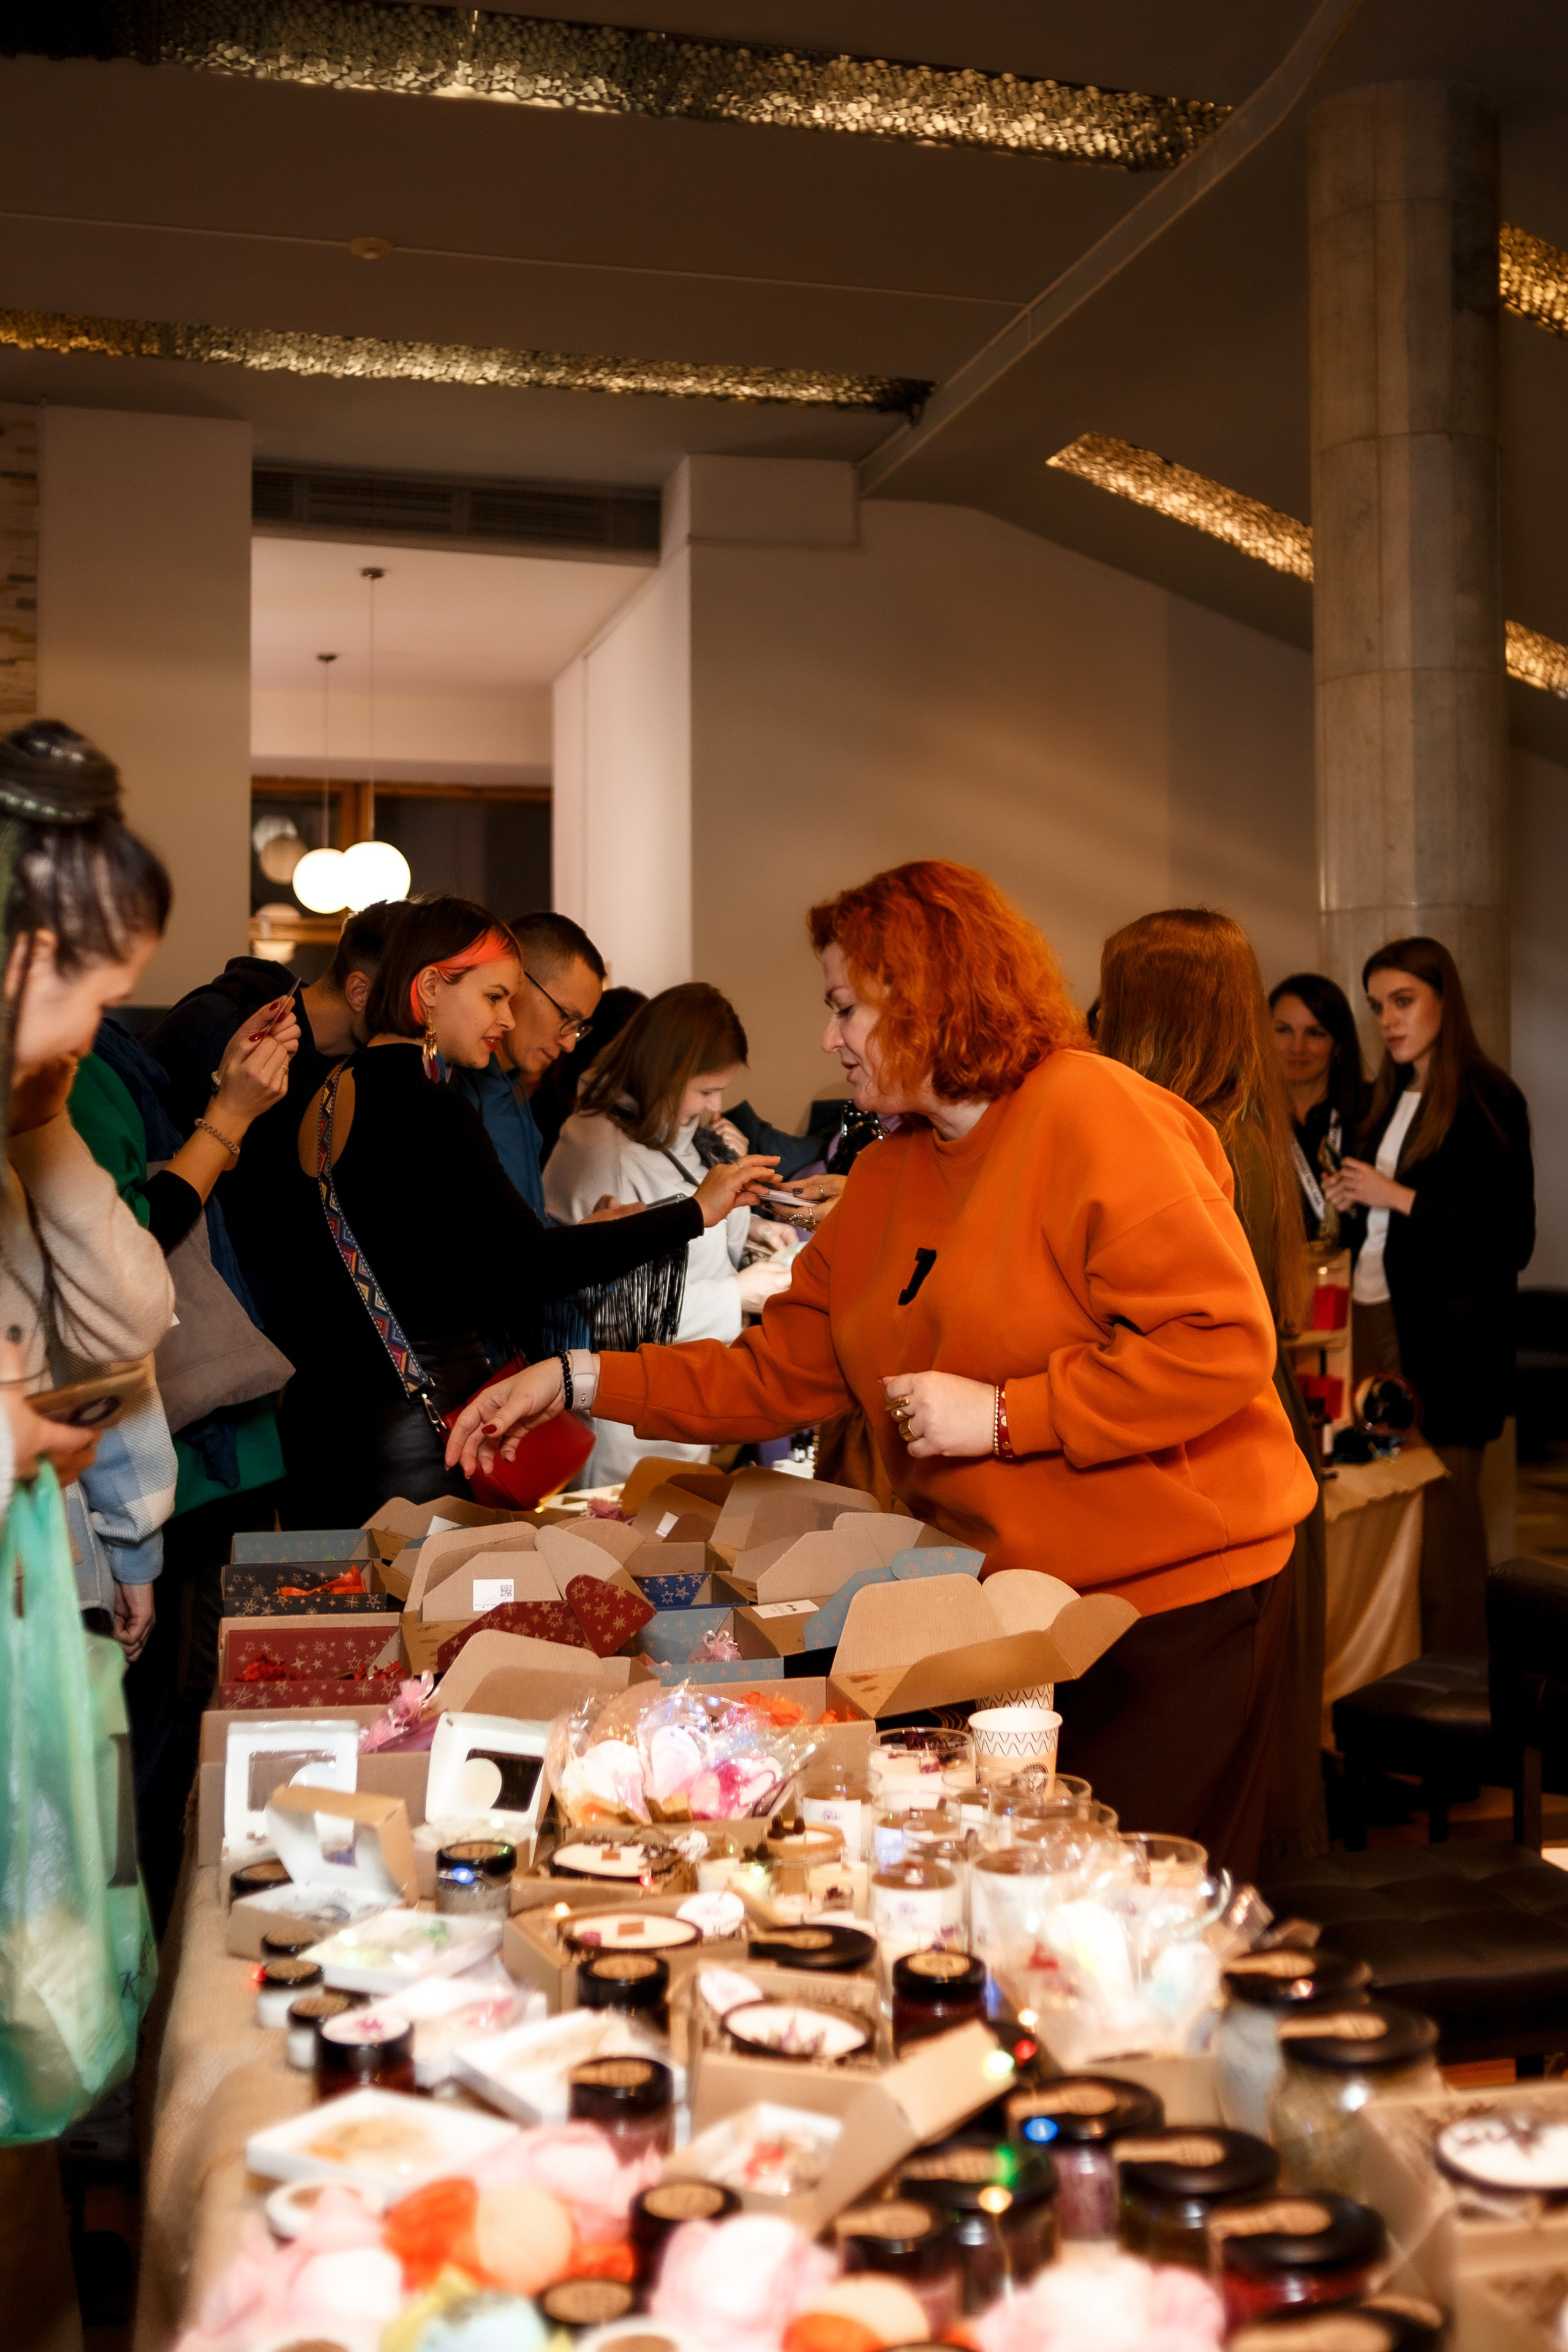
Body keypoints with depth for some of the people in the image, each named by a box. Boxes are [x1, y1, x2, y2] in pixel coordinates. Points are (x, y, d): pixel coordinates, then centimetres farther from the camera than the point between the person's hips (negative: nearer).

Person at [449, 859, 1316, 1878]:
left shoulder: (1095, 1116, -14)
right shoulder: (887, 1178, 10)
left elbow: (1222, 1343, -22)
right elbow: (777, 1372, 11)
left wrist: (1003, 1414, -20)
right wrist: (579, 1382, 4)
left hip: (1178, 1592, -7)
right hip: (1007, 1597, 7)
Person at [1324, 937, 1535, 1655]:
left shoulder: (1487, 1099, -8)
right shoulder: (1390, 1096, 15)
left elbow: (1512, 1240, -13)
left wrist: (1397, 1195, -16)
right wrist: (1349, 1198, 4)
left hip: (1444, 1339, -6)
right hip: (1372, 1318, 6)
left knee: (1440, 1505, -3)